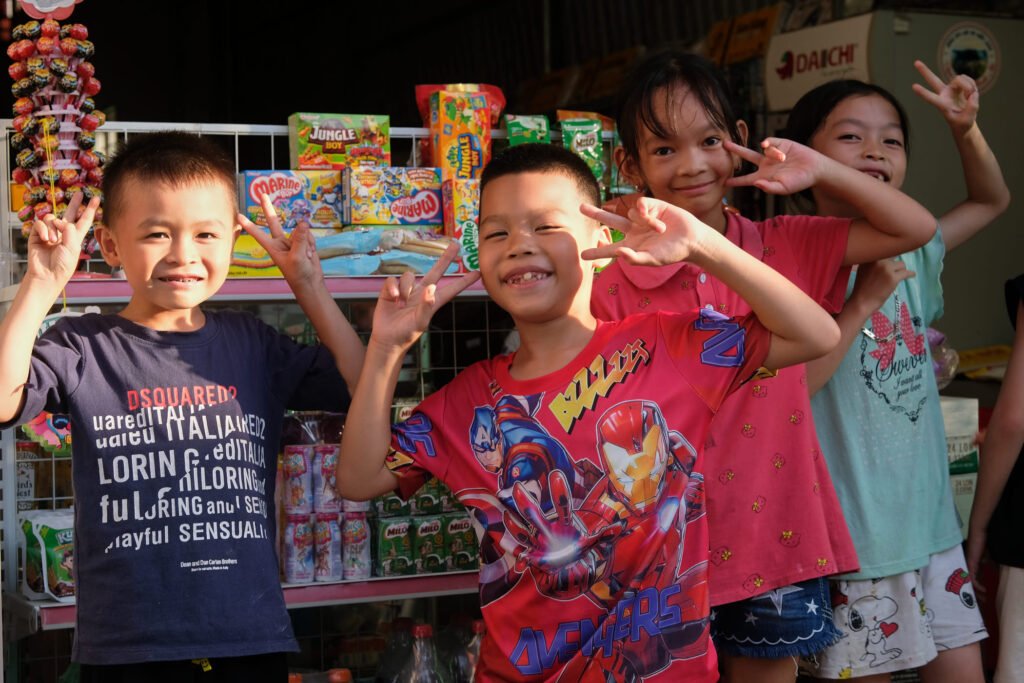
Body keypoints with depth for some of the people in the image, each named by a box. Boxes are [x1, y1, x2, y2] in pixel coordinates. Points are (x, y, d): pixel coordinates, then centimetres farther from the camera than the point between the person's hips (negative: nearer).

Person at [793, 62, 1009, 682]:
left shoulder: (911, 253, 7)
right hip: (852, 536, -6)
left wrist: (968, 130, 5)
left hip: (931, 521, 7)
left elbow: (992, 200, 23)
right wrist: (863, 302, -21)